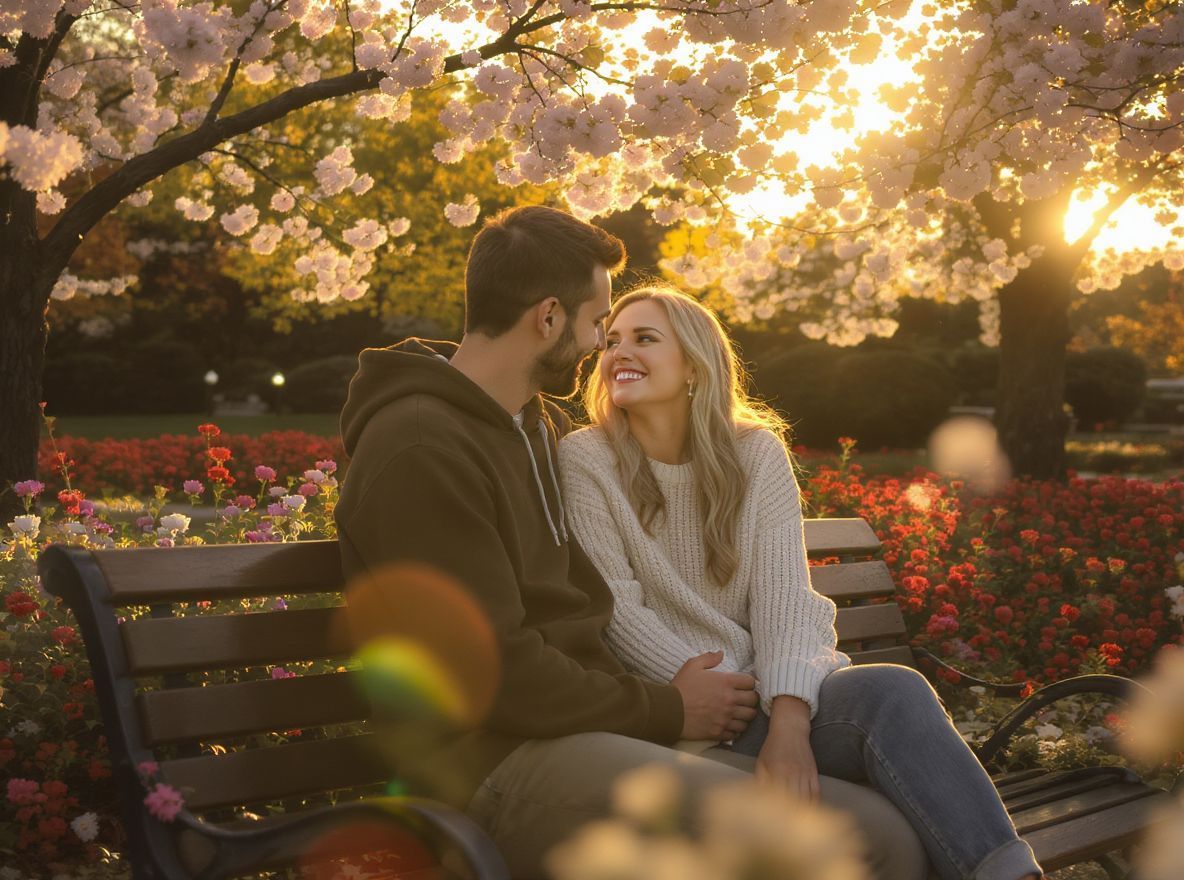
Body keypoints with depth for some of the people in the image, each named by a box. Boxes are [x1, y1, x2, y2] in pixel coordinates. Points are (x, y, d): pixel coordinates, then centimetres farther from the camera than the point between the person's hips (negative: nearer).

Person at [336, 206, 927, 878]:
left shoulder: (541, 423, 17)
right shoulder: (420, 451, -14)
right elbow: (496, 670, -17)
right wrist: (665, 711, -7)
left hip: (590, 717, 9)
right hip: (503, 758, -9)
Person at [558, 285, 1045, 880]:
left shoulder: (756, 451, 5)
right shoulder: (585, 459, -2)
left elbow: (782, 596, -8)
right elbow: (618, 609, -9)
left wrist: (788, 724, -25)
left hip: (768, 687, 3)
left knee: (895, 691, -29)